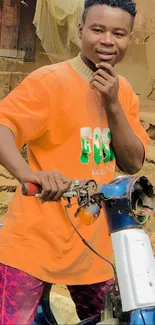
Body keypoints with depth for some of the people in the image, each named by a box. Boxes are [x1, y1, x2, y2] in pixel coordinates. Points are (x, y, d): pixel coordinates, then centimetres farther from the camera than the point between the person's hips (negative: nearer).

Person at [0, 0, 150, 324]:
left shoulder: (124, 93, 6)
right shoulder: (50, 81, -13)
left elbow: (133, 163, 0)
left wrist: (112, 104, -14)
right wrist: (27, 173, -46)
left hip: (93, 243, 6)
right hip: (35, 239, -6)